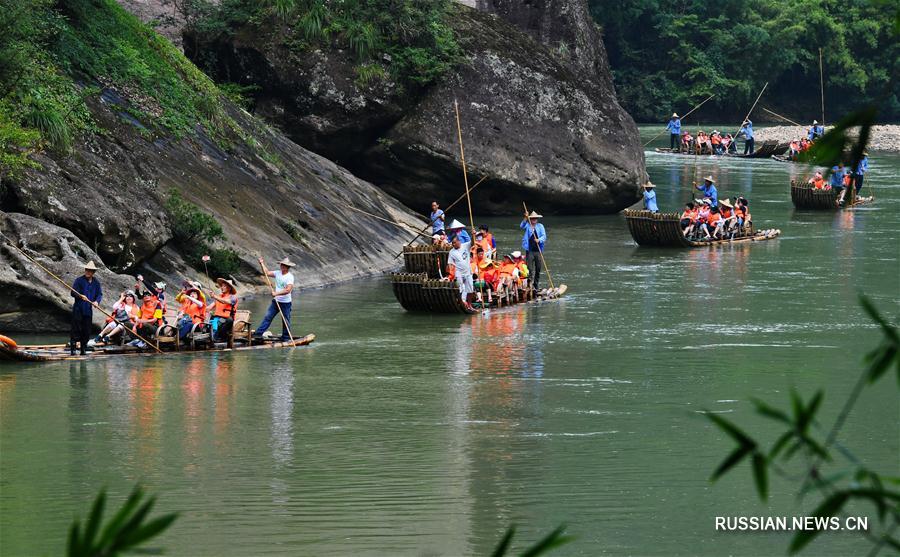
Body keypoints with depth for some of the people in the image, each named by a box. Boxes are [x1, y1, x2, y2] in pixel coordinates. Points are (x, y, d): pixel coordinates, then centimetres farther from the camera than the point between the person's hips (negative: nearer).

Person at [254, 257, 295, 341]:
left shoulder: (290, 277, -17)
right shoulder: (278, 273, 4)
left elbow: (288, 290, -27)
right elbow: (267, 273, 16)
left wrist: (276, 293, -31)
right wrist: (262, 264, 9)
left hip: (285, 303, -6)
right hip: (276, 301, 6)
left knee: (285, 321, 4)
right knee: (268, 317, 4)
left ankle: (285, 338, 14)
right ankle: (259, 333, 4)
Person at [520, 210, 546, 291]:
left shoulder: (540, 226, 9)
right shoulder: (527, 225, 7)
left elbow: (544, 236, 0)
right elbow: (521, 226, -13)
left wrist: (539, 240, -20)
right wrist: (525, 219, -27)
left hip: (538, 251, 2)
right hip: (530, 250, -2)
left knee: (538, 269, 5)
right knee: (530, 269, -9)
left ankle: (536, 286, 15)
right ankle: (530, 285, -10)